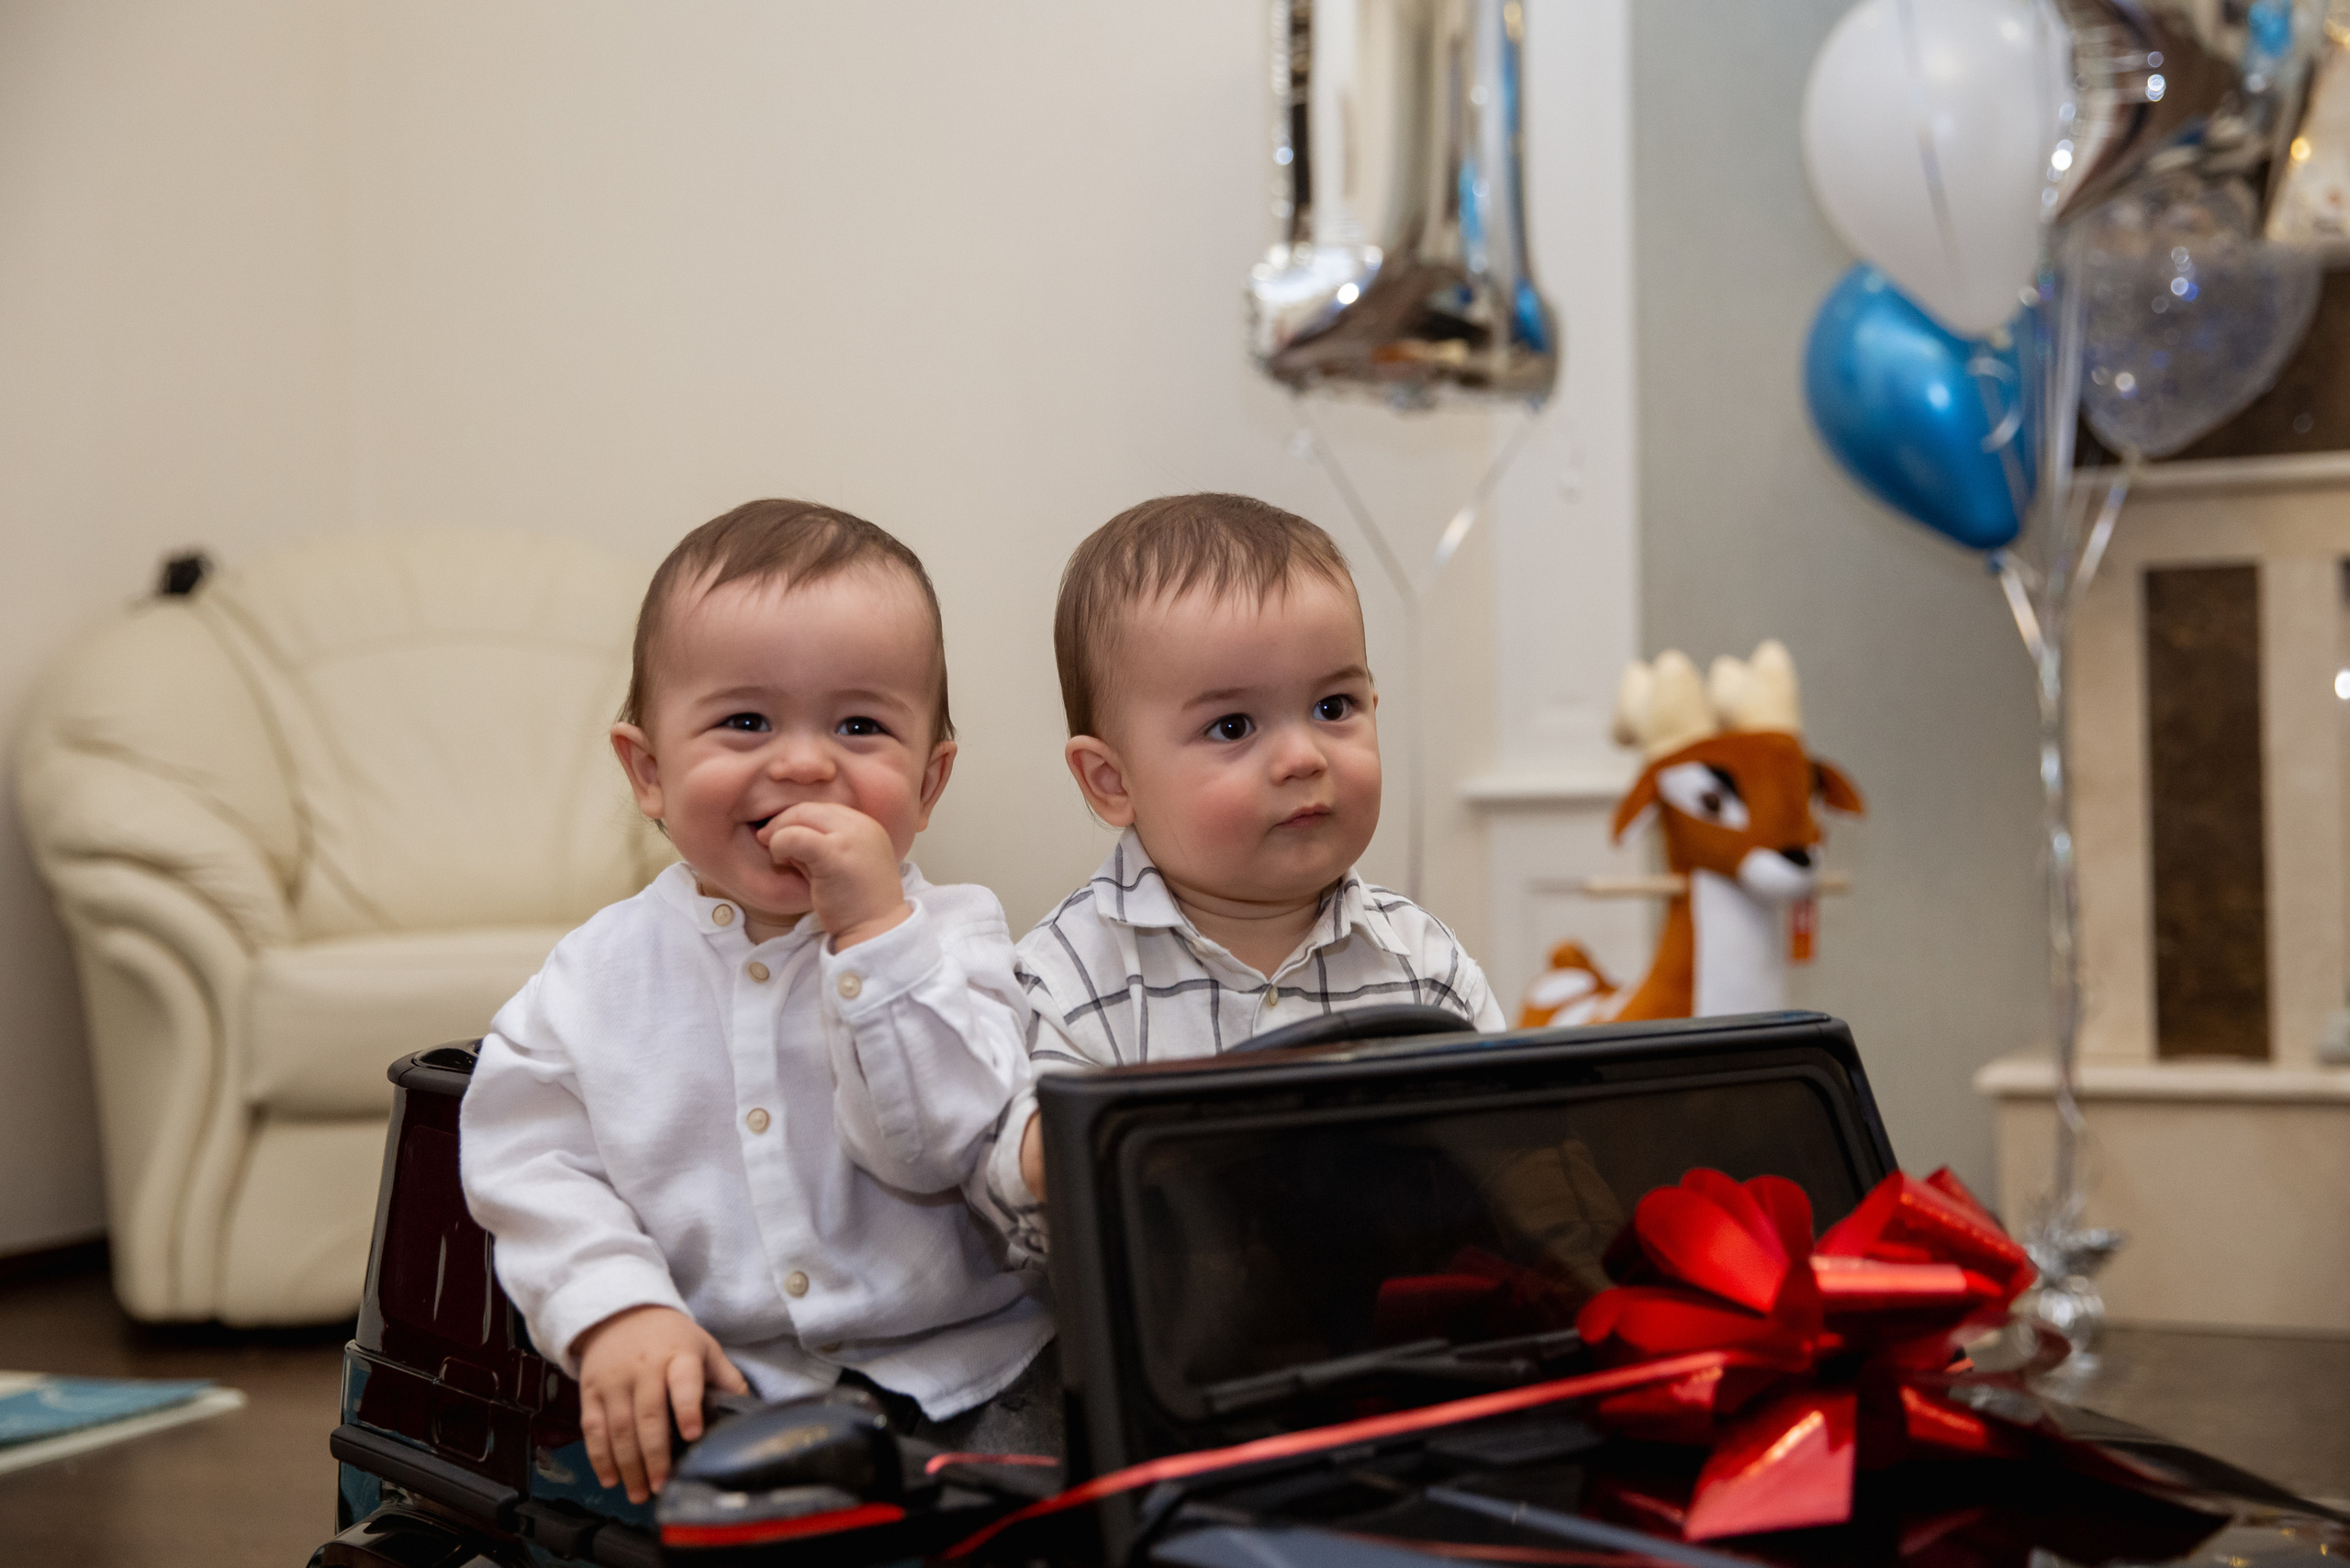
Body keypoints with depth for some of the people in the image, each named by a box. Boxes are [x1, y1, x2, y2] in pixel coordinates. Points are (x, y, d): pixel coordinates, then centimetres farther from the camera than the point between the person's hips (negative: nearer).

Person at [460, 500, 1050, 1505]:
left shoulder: (951, 940, 0)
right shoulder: (601, 979, 5)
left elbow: (943, 1148, -13)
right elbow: (533, 1169, 2)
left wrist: (875, 930, -17)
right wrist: (617, 1312, -14)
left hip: (960, 1385, -1)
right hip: (713, 1407, 1)